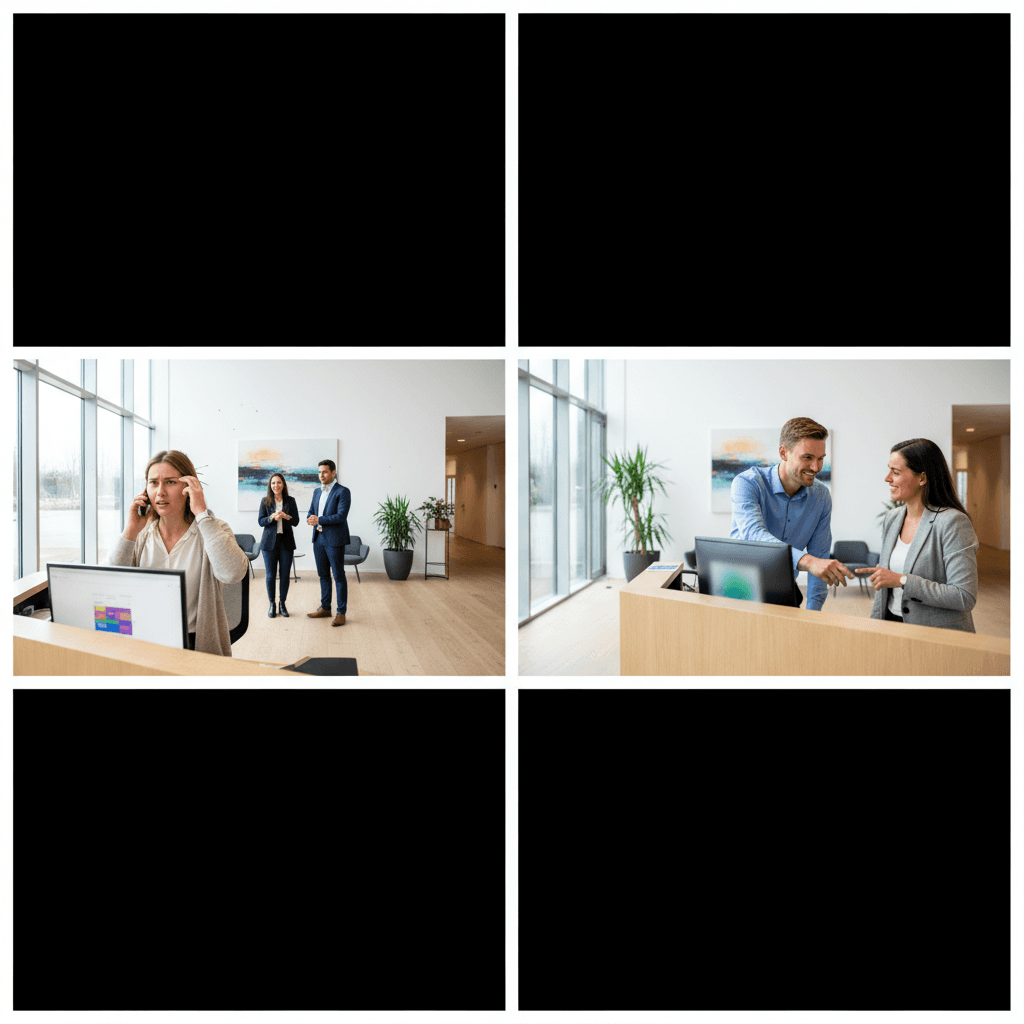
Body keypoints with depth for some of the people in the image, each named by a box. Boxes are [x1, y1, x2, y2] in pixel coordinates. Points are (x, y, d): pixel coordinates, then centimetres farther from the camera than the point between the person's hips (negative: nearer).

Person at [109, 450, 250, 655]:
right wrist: (130, 531, -6)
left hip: (198, 644, -4)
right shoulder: (142, 535, 8)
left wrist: (202, 513, -19)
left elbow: (233, 573, -25)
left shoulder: (214, 530, -3)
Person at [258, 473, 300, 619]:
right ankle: (272, 604, 17)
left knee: (285, 575, 3)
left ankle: (282, 603, 18)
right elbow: (260, 521, -2)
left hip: (286, 542, 1)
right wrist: (272, 517, -20)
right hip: (270, 541, 0)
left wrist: (285, 516, -20)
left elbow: (296, 521, 0)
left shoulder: (290, 501, 3)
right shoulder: (265, 502, 3)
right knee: (270, 575, 2)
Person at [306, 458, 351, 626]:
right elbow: (311, 512, 17)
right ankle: (325, 608, 27)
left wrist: (319, 520, -20)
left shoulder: (342, 492, -10)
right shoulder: (317, 491, 14)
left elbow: (341, 516, -19)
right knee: (323, 575, 15)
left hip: (334, 540, -7)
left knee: (339, 576, -1)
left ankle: (341, 613, 6)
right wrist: (310, 519, -7)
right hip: (318, 538, 7)